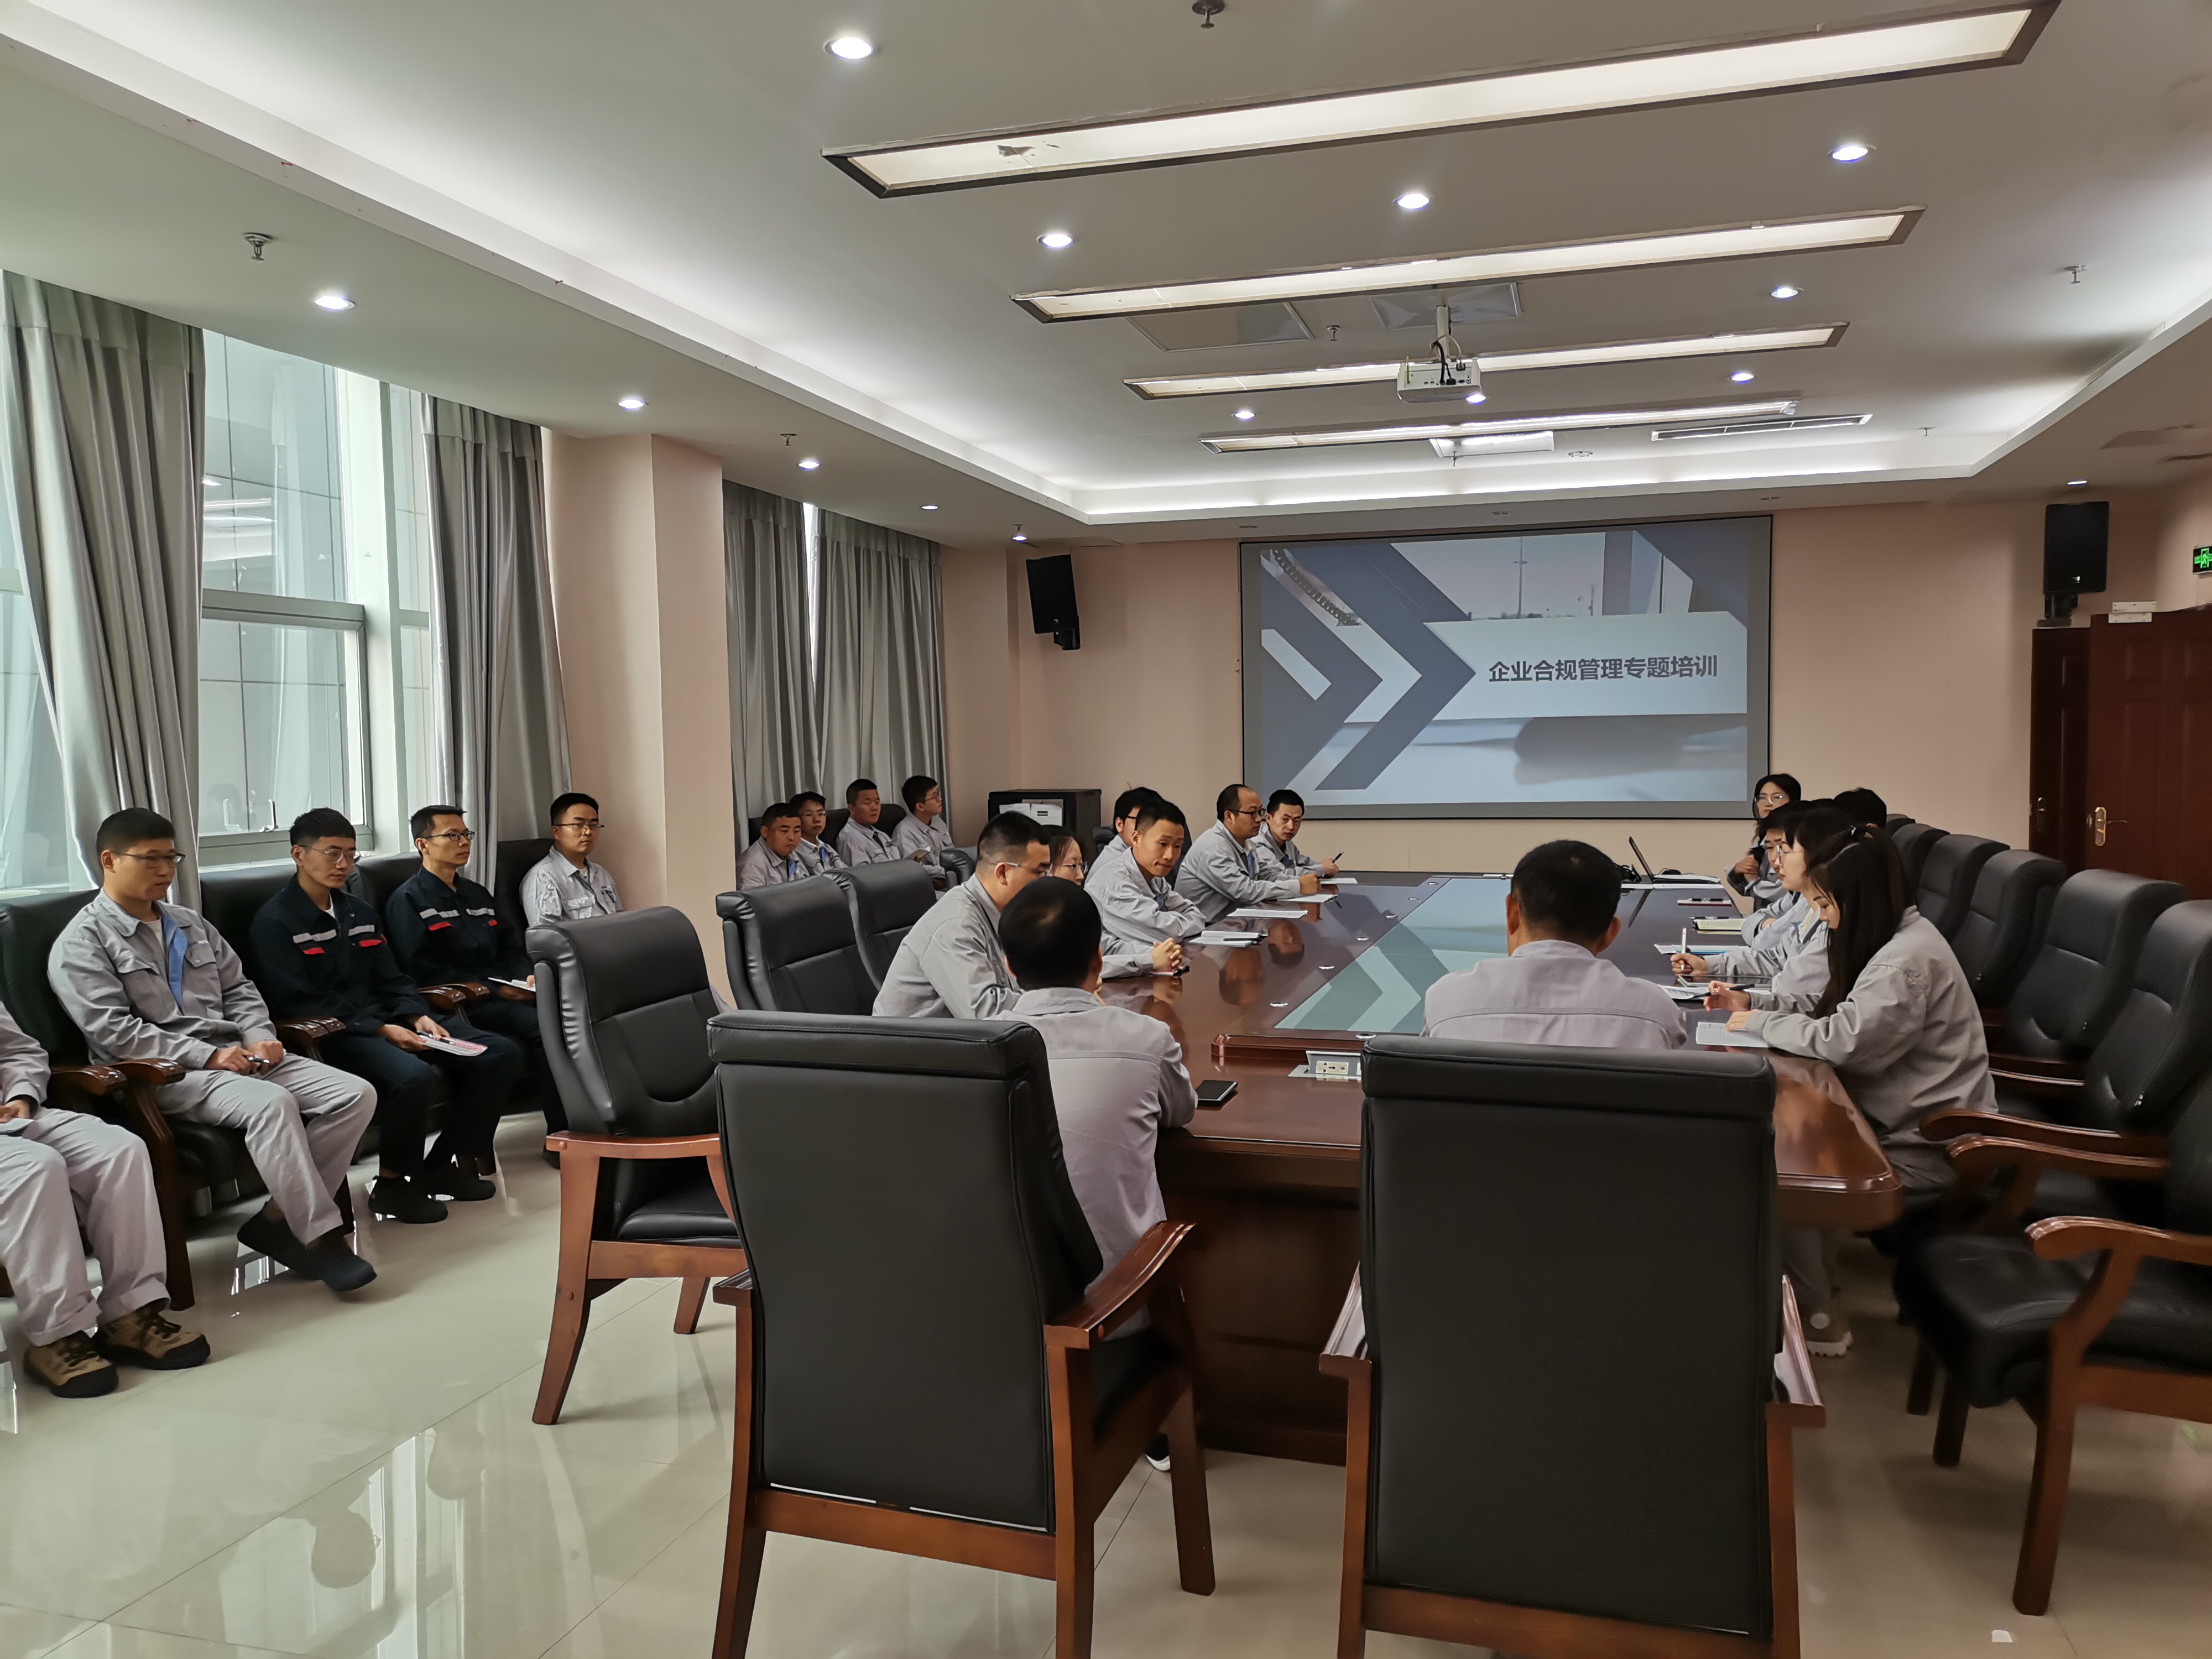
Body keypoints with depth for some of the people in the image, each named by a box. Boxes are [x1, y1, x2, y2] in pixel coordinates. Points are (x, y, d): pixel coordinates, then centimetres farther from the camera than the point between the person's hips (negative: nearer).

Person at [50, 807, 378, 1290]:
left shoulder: (190, 923, 21)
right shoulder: (82, 942, -1)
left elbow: (239, 988, 22)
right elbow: (112, 1030, -12)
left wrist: (260, 1037, 0)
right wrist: (208, 1056, -17)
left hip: (238, 1056, 7)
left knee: (357, 1094, -14)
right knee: (271, 1103, -37)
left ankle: (279, 1218, -11)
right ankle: (321, 1239, -28)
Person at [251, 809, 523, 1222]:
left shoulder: (360, 912, 18)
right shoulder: (275, 923, -6)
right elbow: (298, 1005, -14)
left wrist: (418, 1017, -5)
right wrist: (380, 1030, -20)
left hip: (385, 1022, 8)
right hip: (331, 1036, -8)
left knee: (501, 1054, -6)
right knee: (412, 1075, -37)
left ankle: (443, 1164, 5)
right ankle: (393, 1184, -11)